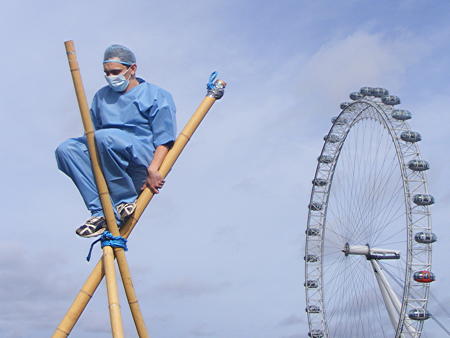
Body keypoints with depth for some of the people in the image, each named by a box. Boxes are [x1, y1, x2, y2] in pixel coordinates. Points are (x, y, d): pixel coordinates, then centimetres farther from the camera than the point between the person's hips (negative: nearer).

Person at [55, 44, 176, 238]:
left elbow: (164, 140, -3)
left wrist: (153, 170, -18)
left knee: (105, 137, -34)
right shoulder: (101, 96, 24)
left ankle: (126, 199, -19)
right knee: (66, 149, -19)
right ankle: (102, 211, -27)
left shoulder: (157, 96, 7)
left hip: (144, 155, -6)